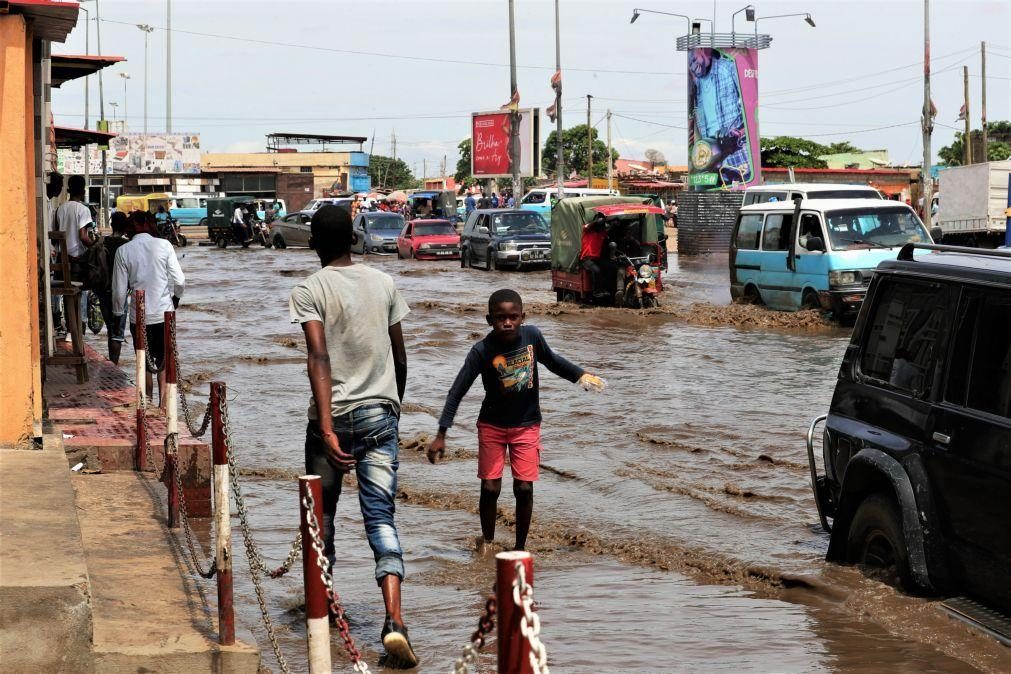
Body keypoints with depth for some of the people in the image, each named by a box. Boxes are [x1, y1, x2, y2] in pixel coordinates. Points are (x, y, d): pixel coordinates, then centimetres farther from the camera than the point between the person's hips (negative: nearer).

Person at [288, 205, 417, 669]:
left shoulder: (309, 291, -6)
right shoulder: (383, 283, 6)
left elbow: (320, 359, -18)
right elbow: (399, 356, 12)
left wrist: (327, 428, -22)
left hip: (334, 415, -2)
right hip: (380, 413, 2)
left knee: (322, 510, 19)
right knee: (381, 517, -4)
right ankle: (394, 620, -21)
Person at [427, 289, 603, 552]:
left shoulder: (532, 336, -13)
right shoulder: (482, 351, -21)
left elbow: (552, 361, 10)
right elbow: (457, 392, -19)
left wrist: (581, 375, 2)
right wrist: (441, 435, -22)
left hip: (526, 425, 2)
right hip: (492, 426, -1)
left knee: (524, 488, -2)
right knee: (490, 488, 0)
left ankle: (520, 547, 14)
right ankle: (487, 540, 25)